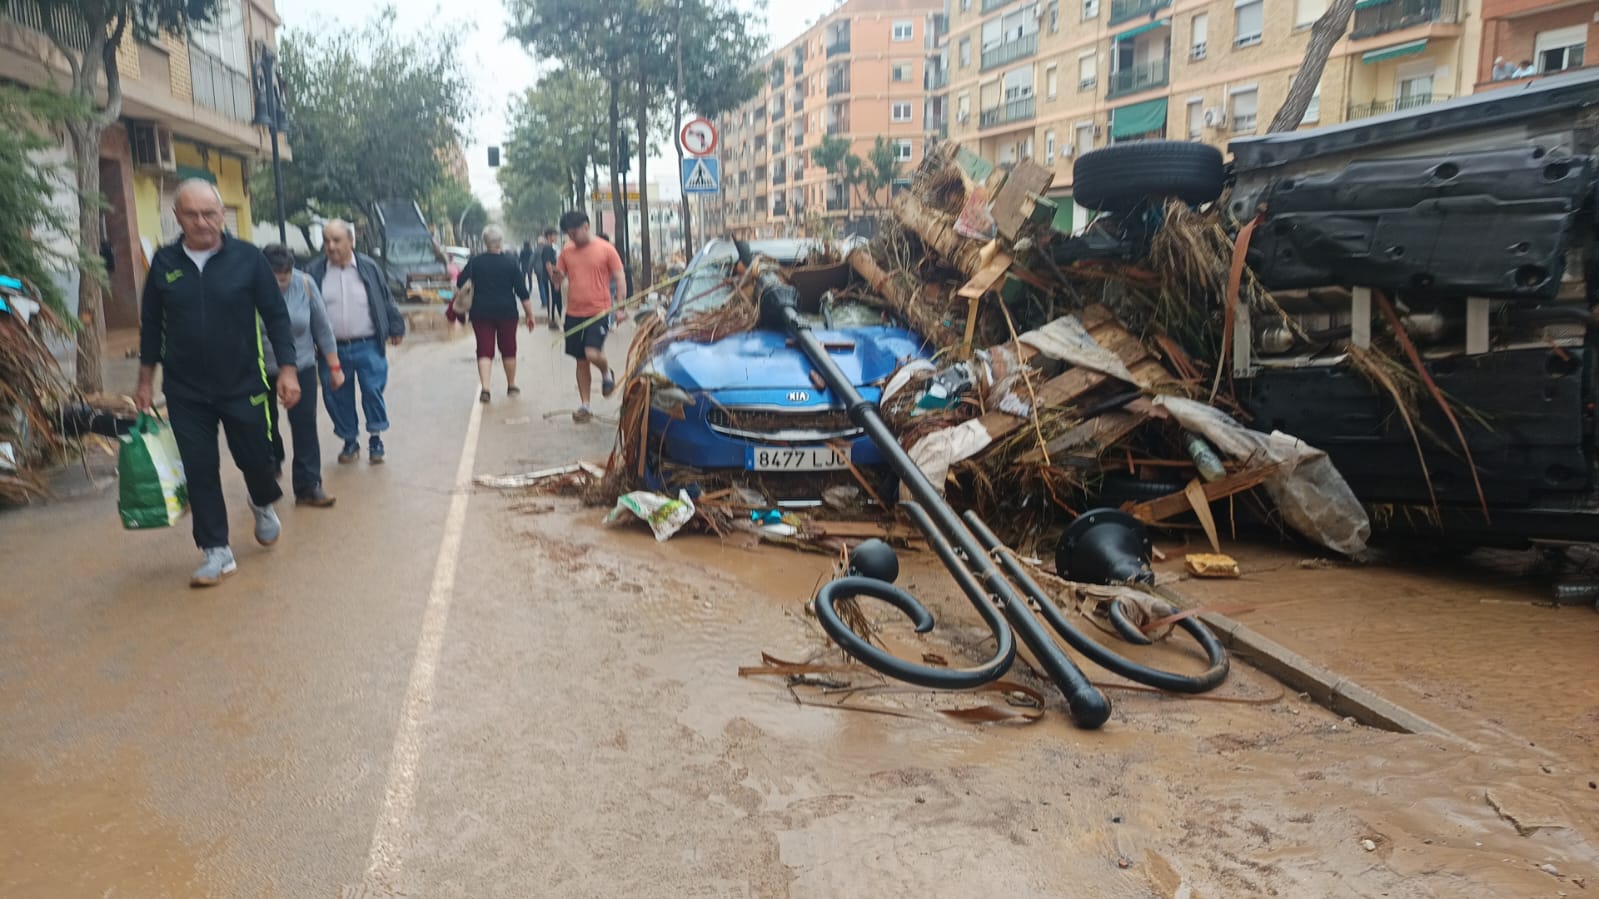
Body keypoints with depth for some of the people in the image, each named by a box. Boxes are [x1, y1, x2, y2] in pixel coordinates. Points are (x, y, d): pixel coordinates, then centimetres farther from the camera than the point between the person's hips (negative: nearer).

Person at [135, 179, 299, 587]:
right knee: (200, 469, 2)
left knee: (254, 457, 8)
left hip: (243, 385, -1)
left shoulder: (247, 258, -7)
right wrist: (146, 380, 12)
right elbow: (151, 323, 9)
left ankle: (264, 505, 43)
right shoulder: (164, 262, 0)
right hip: (185, 392, 2)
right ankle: (216, 551, 12)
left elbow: (276, 315, -3)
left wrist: (288, 369, -9)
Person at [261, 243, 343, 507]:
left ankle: (308, 486, 4)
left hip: (302, 368, 1)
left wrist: (334, 366, 0)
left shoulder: (304, 284, -11)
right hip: (261, 373, 0)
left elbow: (323, 328, -3)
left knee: (305, 426, -2)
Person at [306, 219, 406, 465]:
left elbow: (386, 301, 7)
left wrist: (396, 329, 6)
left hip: (368, 346, -1)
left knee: (373, 392, -1)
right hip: (332, 349, 1)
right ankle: (350, 441, 24)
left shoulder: (369, 267, 0)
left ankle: (376, 439, 16)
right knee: (337, 397, 8)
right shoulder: (314, 272, 0)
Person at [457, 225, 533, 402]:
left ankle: (484, 388, -13)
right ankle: (511, 386, 26)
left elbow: (460, 283, -5)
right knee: (508, 349, 15)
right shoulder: (511, 262, -4)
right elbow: (522, 291, -6)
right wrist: (530, 315, 0)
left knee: (484, 350, 2)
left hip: (481, 311, 0)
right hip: (506, 311, 0)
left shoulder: (475, 261, -2)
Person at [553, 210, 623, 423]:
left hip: (599, 311, -4)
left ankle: (607, 373, 14)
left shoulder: (605, 249, -3)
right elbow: (559, 283, 12)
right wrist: (558, 277, -12)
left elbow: (619, 278, -1)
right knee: (581, 362, 8)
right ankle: (584, 405, 18)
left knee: (592, 353, -20)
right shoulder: (567, 252, 8)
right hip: (574, 313, 4)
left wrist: (619, 306, -7)